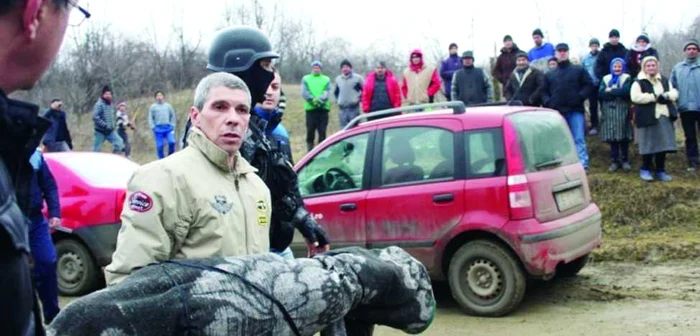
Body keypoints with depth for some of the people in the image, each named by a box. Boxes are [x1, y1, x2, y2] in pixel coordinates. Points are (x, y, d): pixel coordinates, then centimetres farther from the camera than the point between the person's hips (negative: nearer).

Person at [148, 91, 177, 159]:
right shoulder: (153, 107, 6)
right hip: (158, 129, -1)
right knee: (160, 146, -1)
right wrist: (153, 127, -6)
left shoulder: (168, 106, 10)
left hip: (168, 128, 1)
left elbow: (172, 116, 13)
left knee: (172, 142, -15)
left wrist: (172, 125, 3)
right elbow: (150, 118, 5)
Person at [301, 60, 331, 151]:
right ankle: (310, 152, 8)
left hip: (323, 109, 0)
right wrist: (313, 100, -17)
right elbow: (304, 93, -2)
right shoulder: (306, 79, 12)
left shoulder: (326, 79, 13)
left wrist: (320, 100, -20)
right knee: (310, 131, 1)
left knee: (322, 132, -1)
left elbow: (327, 93, -2)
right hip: (310, 108, 0)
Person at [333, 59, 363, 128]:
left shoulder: (357, 78, 0)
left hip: (354, 108, -3)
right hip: (342, 109, 3)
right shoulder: (338, 79, 12)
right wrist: (337, 100, 13)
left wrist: (359, 98, 0)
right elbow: (335, 92, 26)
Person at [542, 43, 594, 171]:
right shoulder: (549, 75, 18)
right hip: (557, 112, 3)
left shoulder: (579, 70, 10)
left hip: (575, 111, -3)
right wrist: (548, 102, -3)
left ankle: (583, 164, -11)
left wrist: (580, 97, -12)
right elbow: (544, 92, 16)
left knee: (578, 139, -9)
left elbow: (588, 85, 3)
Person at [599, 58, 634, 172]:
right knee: (612, 138, 2)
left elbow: (626, 91, -15)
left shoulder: (627, 78, 4)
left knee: (623, 138, 0)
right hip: (609, 112, 2)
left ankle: (625, 160, 11)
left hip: (622, 112, -2)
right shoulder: (605, 79, 12)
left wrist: (610, 91, -9)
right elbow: (601, 94, -3)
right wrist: (618, 93, -10)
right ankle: (615, 161, 10)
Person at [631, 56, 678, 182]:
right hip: (648, 118, -5)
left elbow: (674, 93, 12)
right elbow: (635, 97, -17)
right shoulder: (639, 82, -3)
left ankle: (660, 170, 15)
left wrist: (665, 96, -11)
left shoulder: (665, 81, 17)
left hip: (664, 117, 5)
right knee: (649, 145, -2)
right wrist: (655, 97, -14)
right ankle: (645, 170, 12)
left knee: (663, 144, 6)